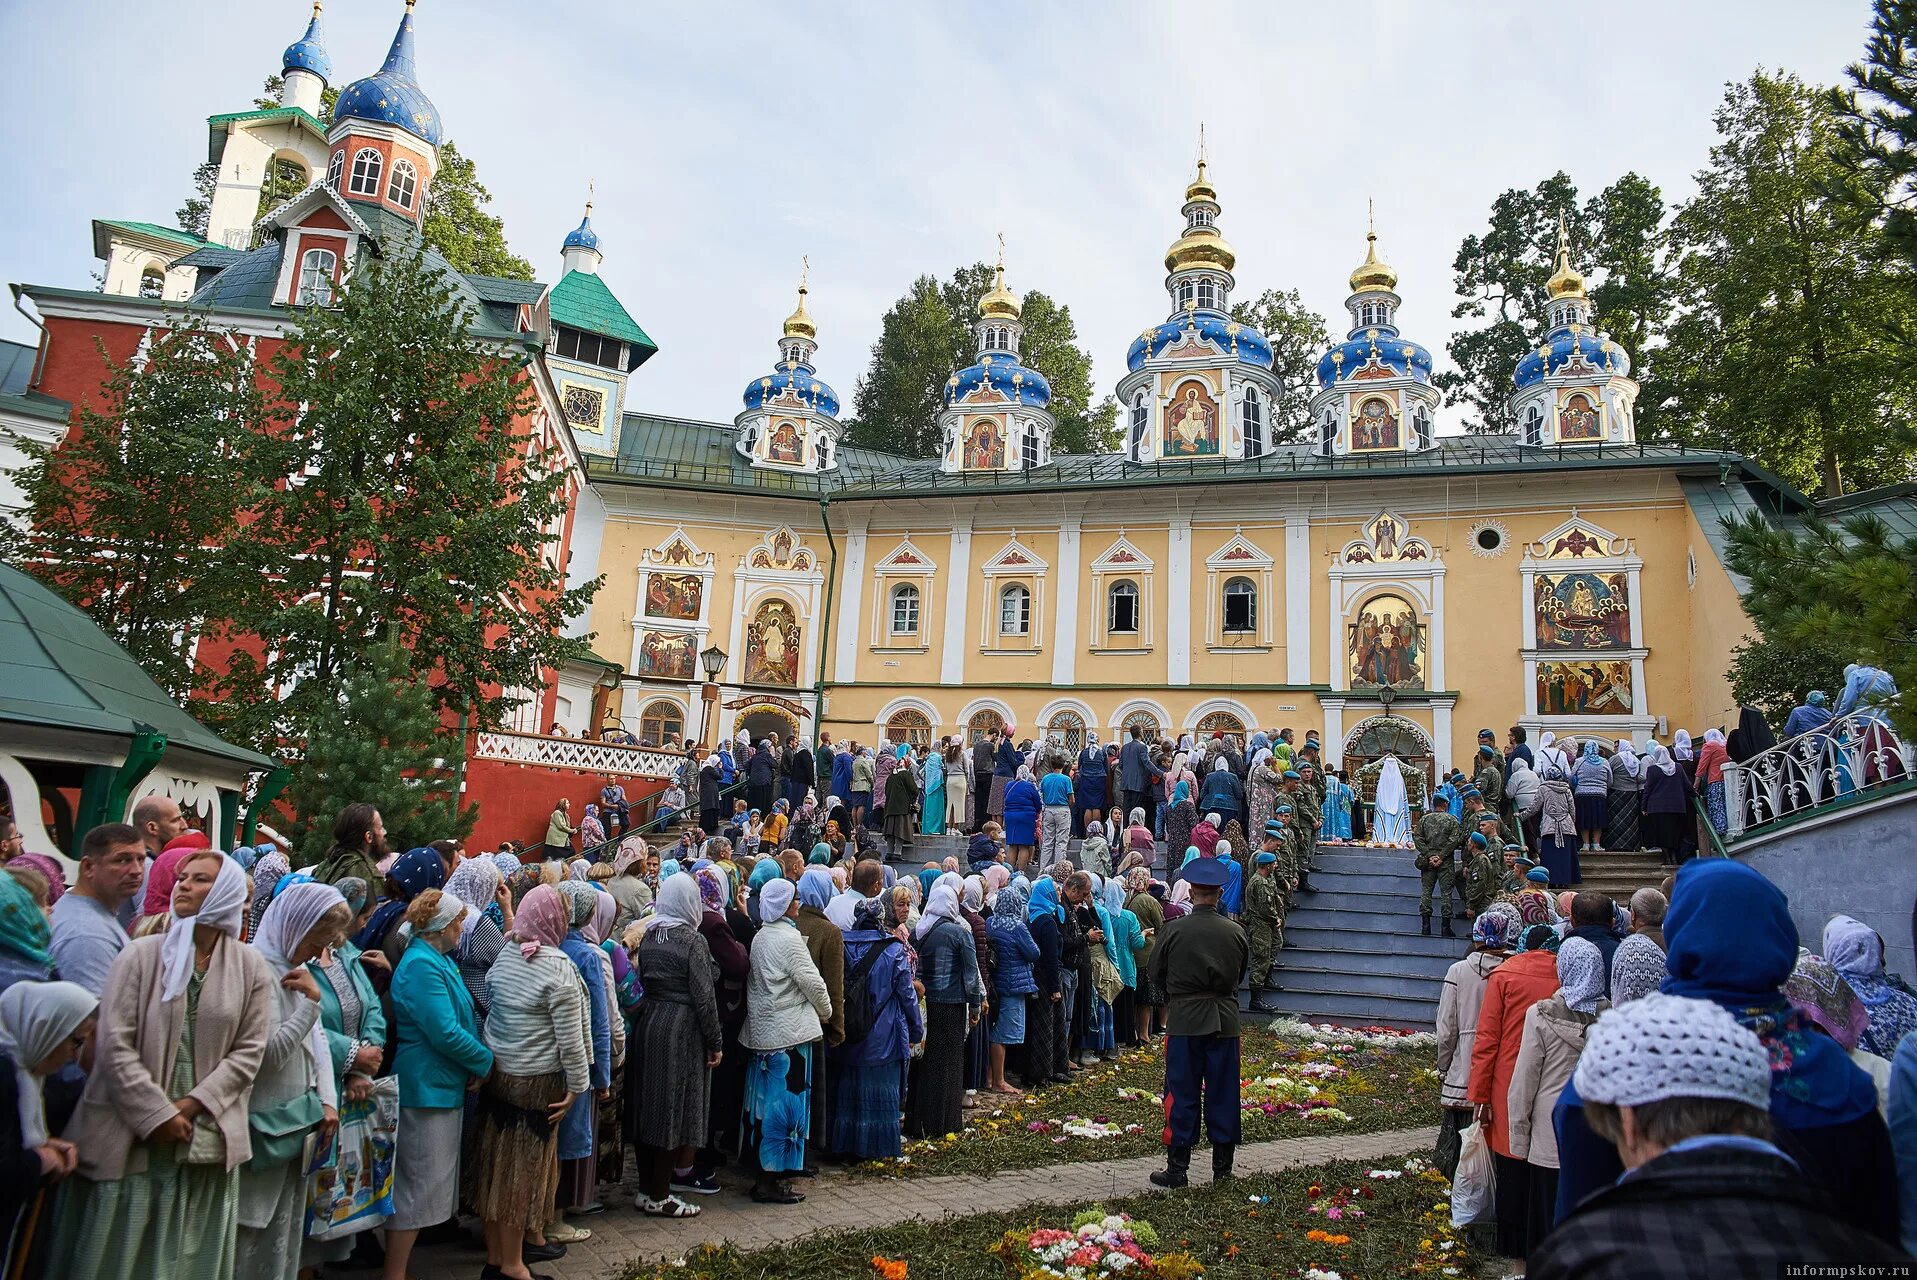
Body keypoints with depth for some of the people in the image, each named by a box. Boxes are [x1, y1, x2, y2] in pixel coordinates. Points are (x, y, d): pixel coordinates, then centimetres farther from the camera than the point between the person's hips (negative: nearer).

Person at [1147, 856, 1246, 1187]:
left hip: (1184, 1022, -2)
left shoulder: (1173, 930, -10)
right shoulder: (1236, 932, -3)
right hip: (1225, 1021, 2)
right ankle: (1222, 1167, 20)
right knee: (1223, 1095, 11)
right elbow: (1241, 973, 11)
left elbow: (1156, 974, 1)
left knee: (1182, 1096, 5)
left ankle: (1177, 1169, 9)